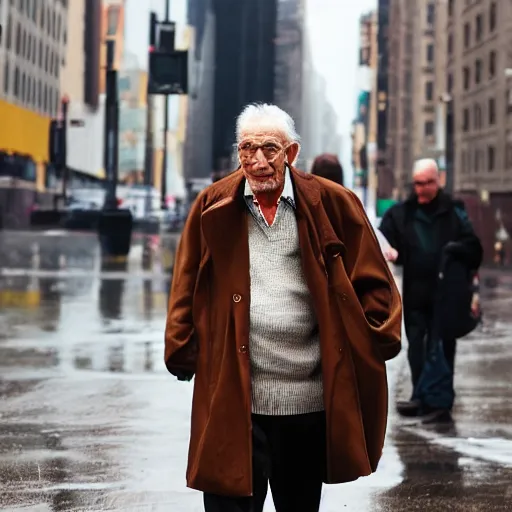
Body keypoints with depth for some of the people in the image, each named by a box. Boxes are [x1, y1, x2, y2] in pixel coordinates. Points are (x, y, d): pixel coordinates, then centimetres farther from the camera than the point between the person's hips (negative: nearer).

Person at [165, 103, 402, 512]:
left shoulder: (331, 203, 1)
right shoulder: (214, 206, 2)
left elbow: (372, 280, 5)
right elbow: (186, 289, 5)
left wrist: (377, 342, 0)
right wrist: (183, 352, 0)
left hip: (311, 399, 1)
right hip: (235, 399, -1)